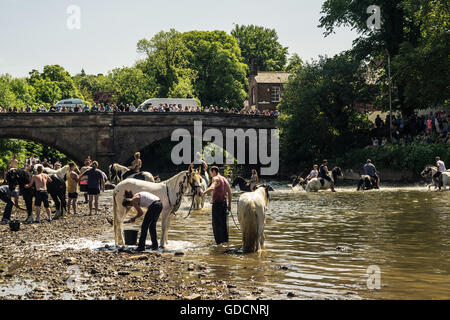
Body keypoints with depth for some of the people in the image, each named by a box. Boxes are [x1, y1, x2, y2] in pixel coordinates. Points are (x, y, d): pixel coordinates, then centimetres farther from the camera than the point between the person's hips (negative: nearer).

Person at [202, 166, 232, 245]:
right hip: (224, 203, 8)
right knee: (223, 223, 15)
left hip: (217, 203, -8)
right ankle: (225, 240, 20)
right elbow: (230, 194, 19)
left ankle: (219, 241, -6)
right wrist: (229, 204, 23)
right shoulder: (225, 179, 16)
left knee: (216, 223, -4)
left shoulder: (216, 178, -9)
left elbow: (212, 187, -31)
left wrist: (204, 192, -41)